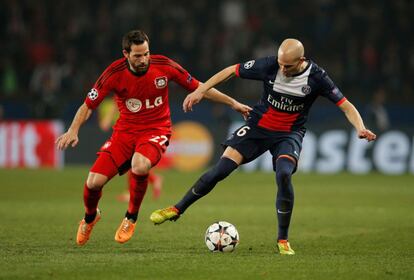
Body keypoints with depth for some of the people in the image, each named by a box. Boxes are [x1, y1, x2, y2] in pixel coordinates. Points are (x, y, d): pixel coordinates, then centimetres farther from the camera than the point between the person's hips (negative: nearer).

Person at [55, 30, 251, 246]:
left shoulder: (163, 66, -11)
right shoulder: (115, 73, -12)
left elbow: (198, 88, 2)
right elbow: (88, 105, -4)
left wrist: (233, 103, 5)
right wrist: (73, 131, -20)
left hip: (156, 131, -2)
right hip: (125, 131, 2)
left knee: (139, 165, -37)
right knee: (94, 182, -13)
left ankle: (131, 218, -9)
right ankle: (90, 218, 25)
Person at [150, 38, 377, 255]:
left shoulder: (316, 77, -18)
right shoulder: (269, 65, -17)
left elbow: (345, 105, -13)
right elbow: (232, 70, -4)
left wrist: (360, 128, -31)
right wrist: (200, 90, -7)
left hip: (290, 133, -1)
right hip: (258, 127, 1)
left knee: (283, 175, -28)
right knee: (222, 169, -10)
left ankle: (282, 240, -11)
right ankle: (177, 209, 8)